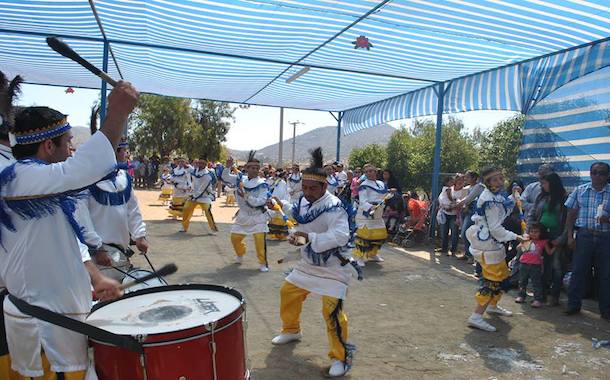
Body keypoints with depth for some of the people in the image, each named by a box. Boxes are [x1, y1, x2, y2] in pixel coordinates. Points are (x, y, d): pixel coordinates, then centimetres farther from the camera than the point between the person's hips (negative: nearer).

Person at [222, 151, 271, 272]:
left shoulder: (262, 184, -15)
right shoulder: (240, 179, -1)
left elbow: (261, 201, -23)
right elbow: (225, 177, 8)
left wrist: (246, 196, -32)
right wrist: (228, 167, -11)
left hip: (258, 216, -5)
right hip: (243, 215, 5)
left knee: (260, 239, -17)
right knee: (235, 237, 11)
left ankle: (263, 263, -1)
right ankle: (240, 255, 39)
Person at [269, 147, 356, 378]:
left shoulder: (334, 207, -27)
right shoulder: (304, 201, -2)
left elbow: (341, 236, -40)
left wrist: (310, 237, -45)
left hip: (333, 267, -8)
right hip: (309, 263, 9)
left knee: (332, 311, -15)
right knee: (287, 292, 18)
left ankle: (342, 357, 5)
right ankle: (291, 331, 44)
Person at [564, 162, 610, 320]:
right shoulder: (580, 190, 5)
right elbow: (571, 214, 6)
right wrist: (570, 236, 0)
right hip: (584, 236, 0)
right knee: (578, 271, 3)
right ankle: (573, 305, 13)